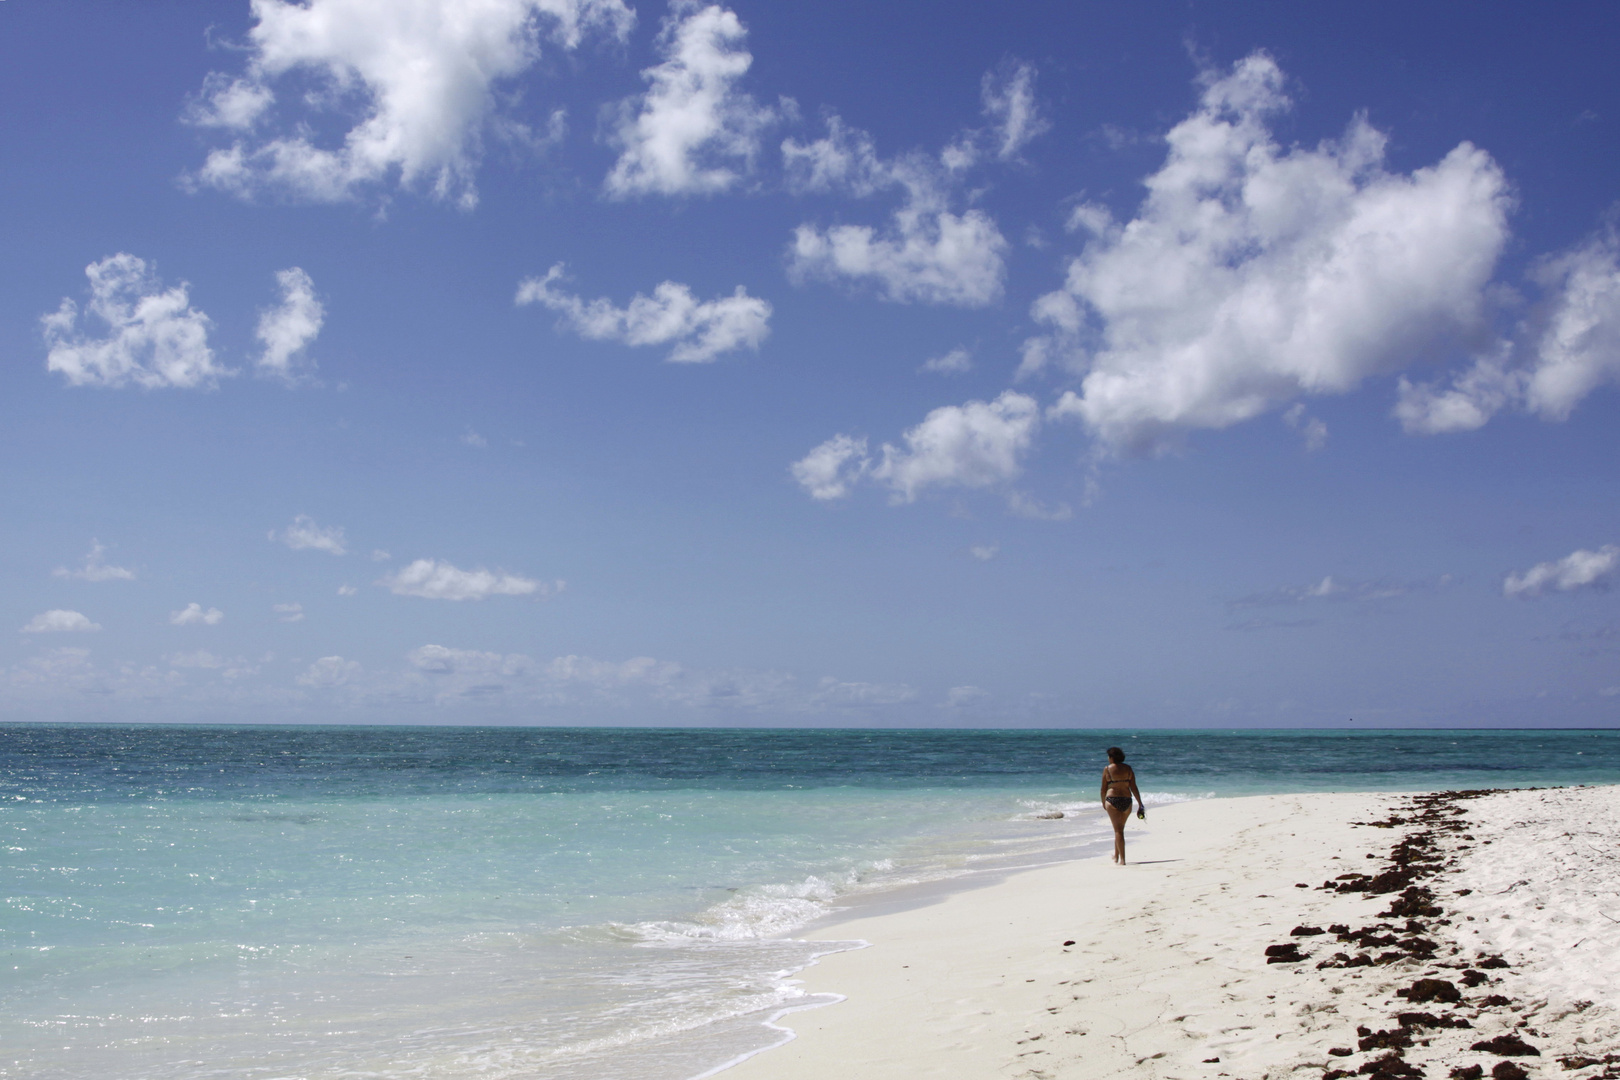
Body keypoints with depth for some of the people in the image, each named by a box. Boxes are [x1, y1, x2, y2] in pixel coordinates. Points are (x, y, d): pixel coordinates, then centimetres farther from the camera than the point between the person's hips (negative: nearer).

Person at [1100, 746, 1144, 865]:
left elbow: (1103, 788, 1)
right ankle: (1116, 855, 32)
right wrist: (1140, 804, 5)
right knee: (1120, 829, 20)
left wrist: (1103, 803, 15)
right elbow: (1133, 787, 2)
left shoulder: (1107, 769, -3)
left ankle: (1122, 859, -12)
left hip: (1112, 800, -4)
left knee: (1118, 830, -4)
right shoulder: (1128, 769, 5)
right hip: (1127, 801, 4)